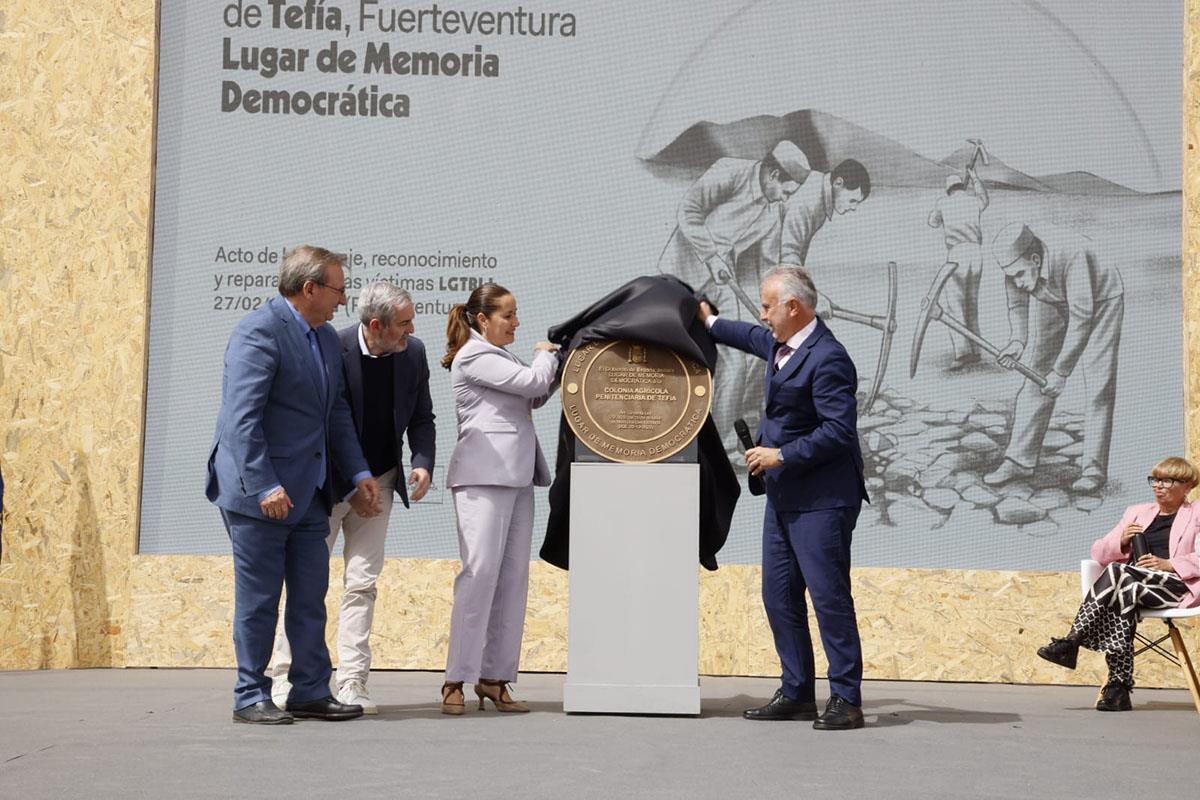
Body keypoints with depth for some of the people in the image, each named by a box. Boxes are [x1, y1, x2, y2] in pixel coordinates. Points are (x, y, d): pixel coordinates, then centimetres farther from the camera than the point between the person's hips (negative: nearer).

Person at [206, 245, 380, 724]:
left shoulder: (326, 338, 13)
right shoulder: (259, 331, -15)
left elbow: (336, 414, 20)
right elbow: (241, 418, -21)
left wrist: (358, 473, 10)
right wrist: (264, 487, -25)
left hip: (309, 494, 8)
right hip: (258, 494, -8)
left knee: (310, 598, 11)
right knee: (258, 599, 1)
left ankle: (311, 693, 19)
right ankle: (250, 698, 11)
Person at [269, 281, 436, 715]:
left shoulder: (413, 353, -5)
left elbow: (422, 418, 7)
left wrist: (422, 463, -12)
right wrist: (349, 489, -16)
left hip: (379, 481, 4)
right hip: (329, 482, -4)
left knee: (362, 582, 3)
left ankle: (351, 684, 6)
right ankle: (285, 679, 12)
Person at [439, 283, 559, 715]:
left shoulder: (499, 357, 24)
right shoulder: (474, 356, -6)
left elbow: (536, 397, 26)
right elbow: (533, 382, -12)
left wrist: (556, 363, 13)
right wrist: (545, 355, 8)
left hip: (515, 475, 9)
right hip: (483, 475, -9)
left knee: (513, 575, 4)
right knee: (480, 570, -13)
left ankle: (494, 678, 5)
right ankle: (456, 680, -11)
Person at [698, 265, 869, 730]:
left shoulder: (828, 359, -19)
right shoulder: (782, 345, 10)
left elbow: (839, 431, -24)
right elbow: (756, 339, 35)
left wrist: (781, 455, -19)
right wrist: (711, 323, 43)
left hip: (821, 500, -10)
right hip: (783, 497, 10)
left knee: (829, 596, -6)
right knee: (779, 595, 12)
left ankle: (846, 700, 1)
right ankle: (797, 694, 20)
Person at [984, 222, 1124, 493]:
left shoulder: (1070, 255, -41)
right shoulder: (1015, 264, -23)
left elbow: (1081, 317, -38)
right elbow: (1017, 306, -8)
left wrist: (1061, 371, -36)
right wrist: (1018, 340, -30)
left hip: (1100, 301, -5)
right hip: (1056, 305, 5)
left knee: (1099, 386, -12)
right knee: (1036, 378, -1)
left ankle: (1094, 468, -8)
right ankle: (1019, 460, 3)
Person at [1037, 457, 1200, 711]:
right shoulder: (1137, 513, 28)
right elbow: (1099, 552, 21)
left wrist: (1169, 564, -15)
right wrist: (1121, 542, 0)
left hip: (1179, 586, -3)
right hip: (1132, 585, 4)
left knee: (1117, 572, -30)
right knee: (1123, 595, -34)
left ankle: (1071, 642, -32)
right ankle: (1119, 686, -39)